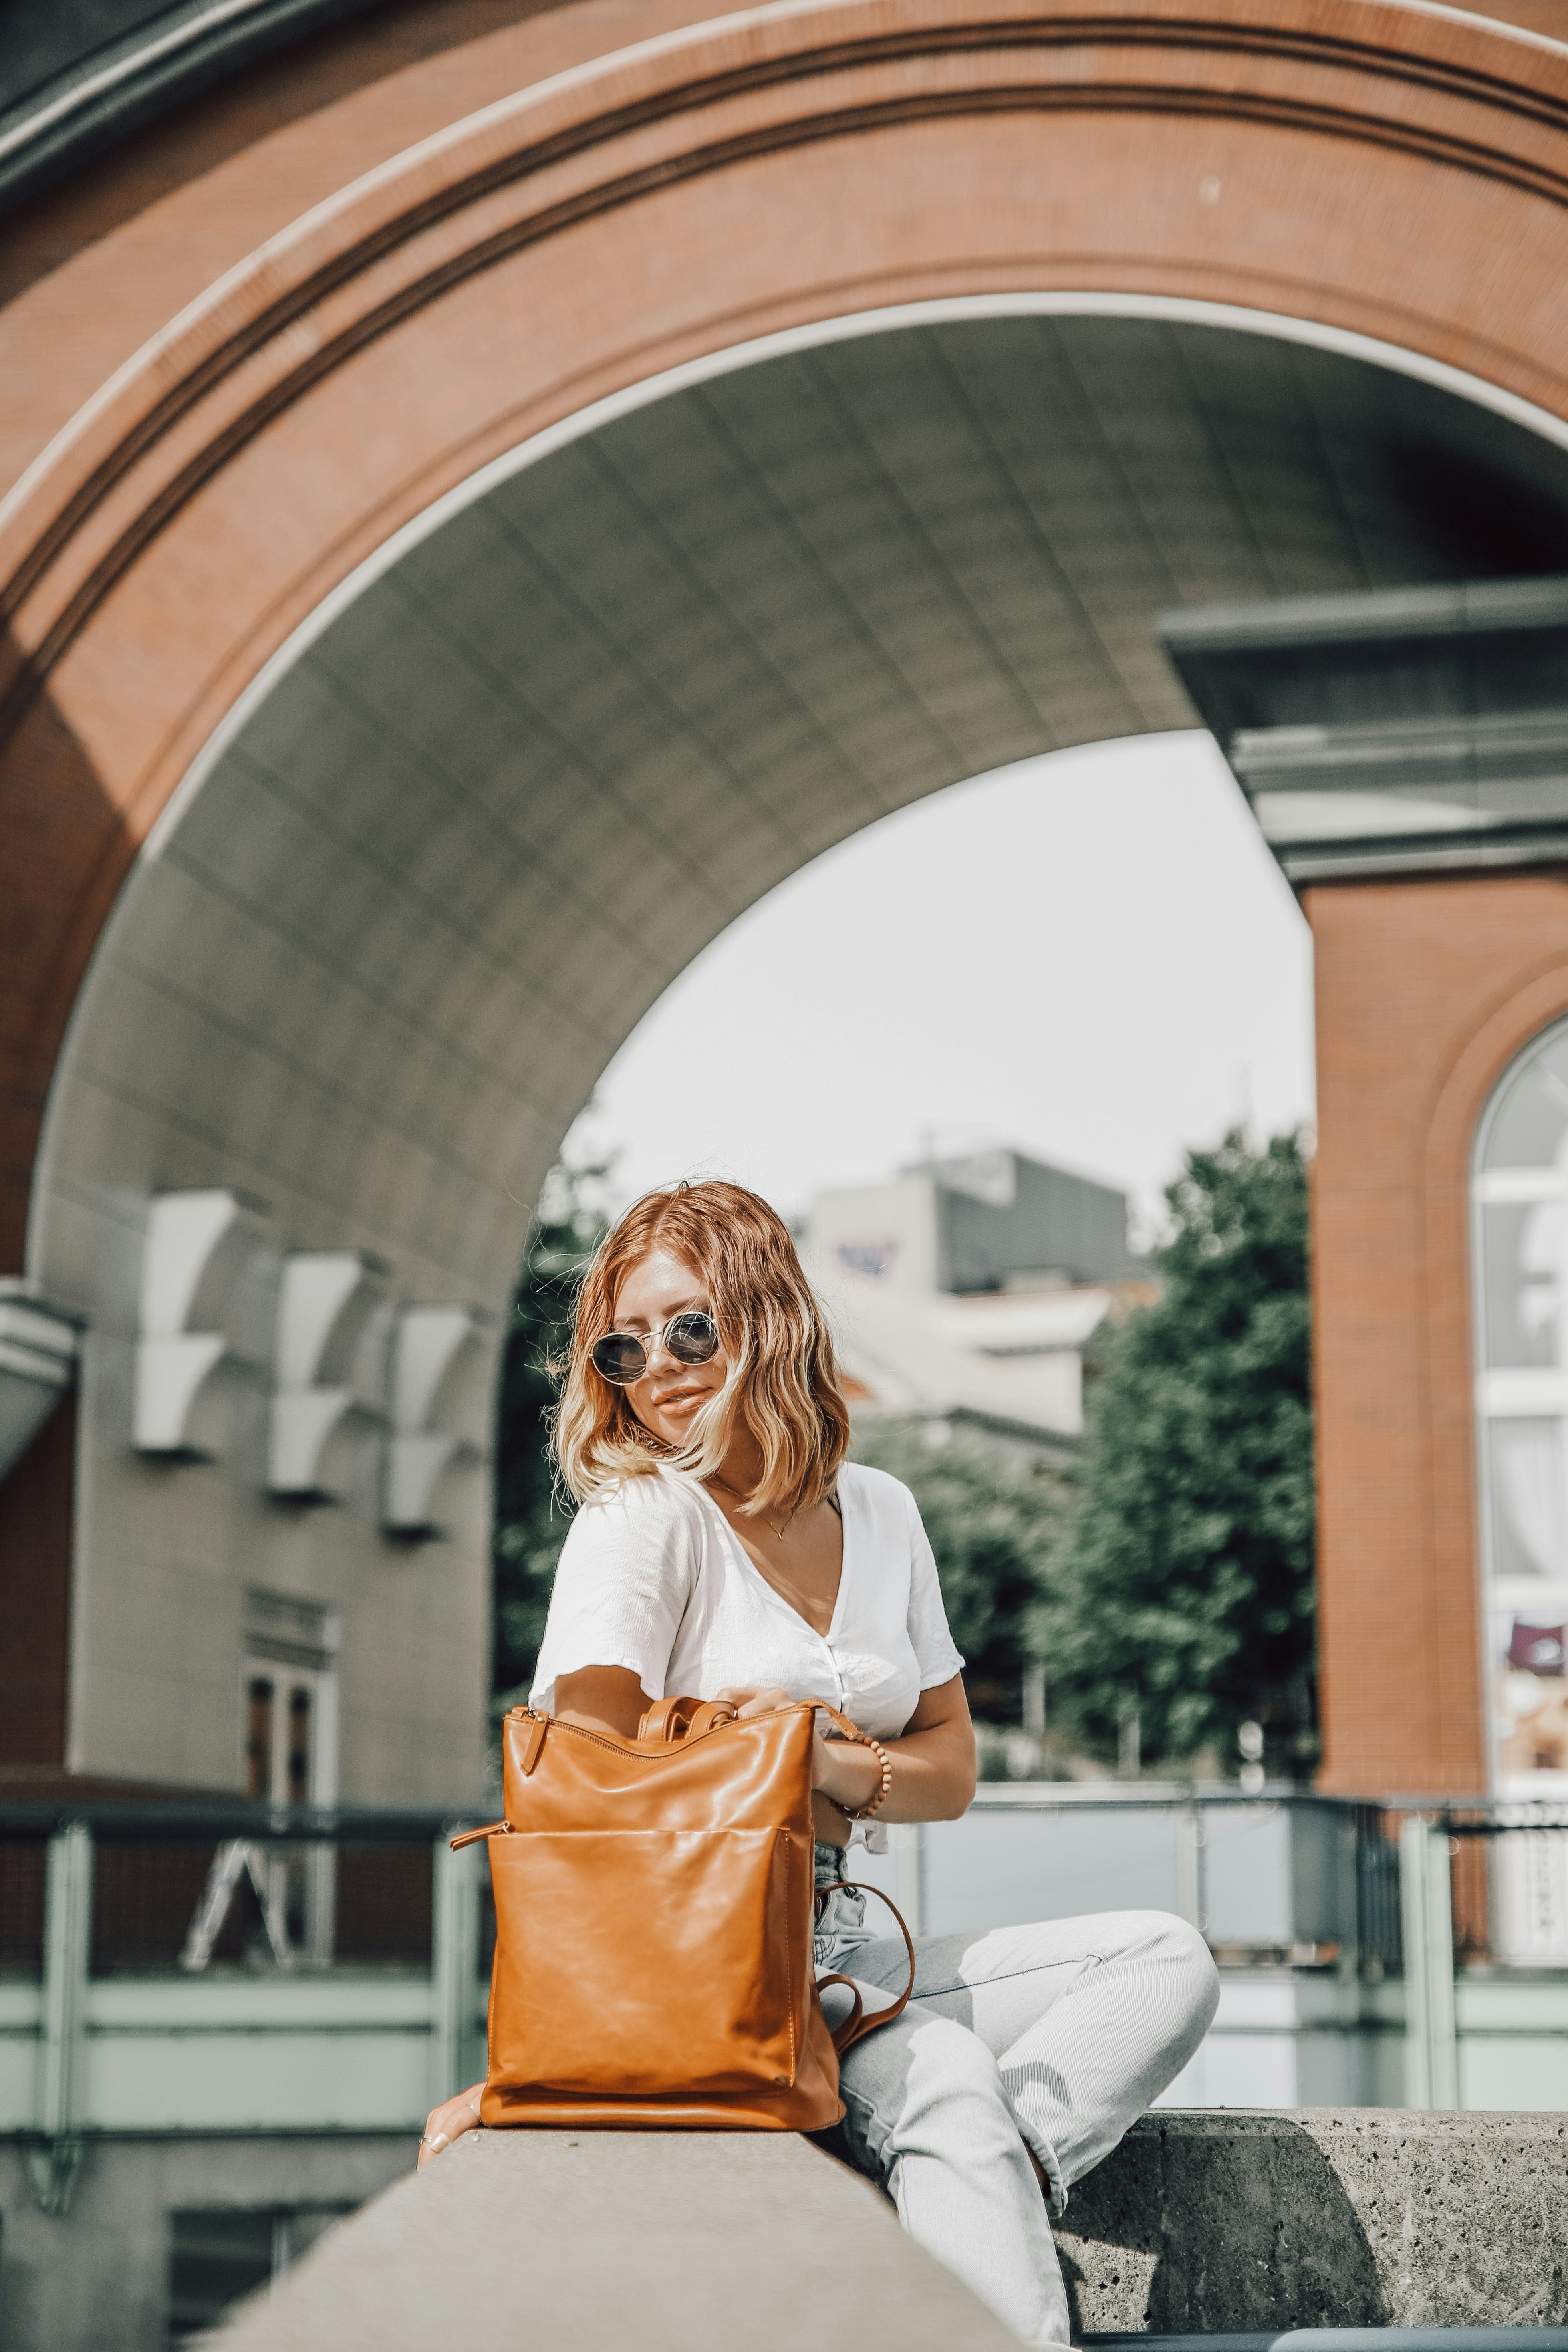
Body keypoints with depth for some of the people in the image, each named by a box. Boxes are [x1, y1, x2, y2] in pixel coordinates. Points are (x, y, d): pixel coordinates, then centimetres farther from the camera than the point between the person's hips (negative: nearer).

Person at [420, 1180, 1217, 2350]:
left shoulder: (880, 1513, 10)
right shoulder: (639, 1518, -9)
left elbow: (951, 1764, 14)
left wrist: (840, 1769, -11)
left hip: (836, 1956, 7)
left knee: (1168, 1958, -6)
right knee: (944, 2078, -33)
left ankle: (1018, 2166, -27)